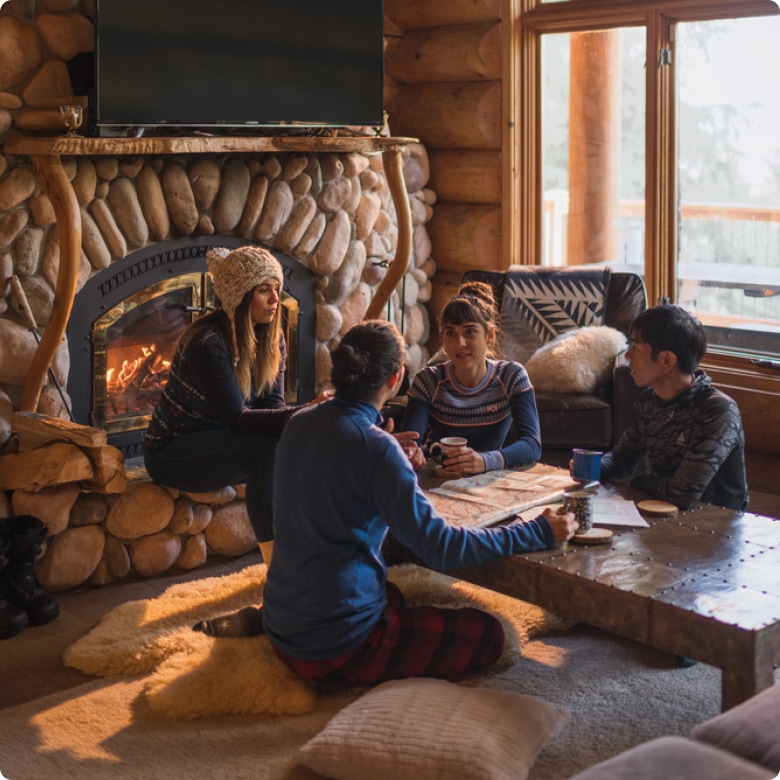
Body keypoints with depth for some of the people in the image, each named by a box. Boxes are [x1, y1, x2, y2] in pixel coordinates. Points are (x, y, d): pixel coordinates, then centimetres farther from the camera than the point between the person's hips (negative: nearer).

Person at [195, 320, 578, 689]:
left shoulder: (299, 423, 2)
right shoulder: (376, 445, -20)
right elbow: (438, 546, -21)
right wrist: (539, 532, -14)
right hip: (338, 647, -8)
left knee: (393, 595, 36)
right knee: (488, 635, 1)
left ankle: (261, 619, 16)